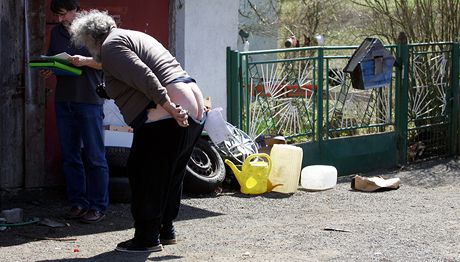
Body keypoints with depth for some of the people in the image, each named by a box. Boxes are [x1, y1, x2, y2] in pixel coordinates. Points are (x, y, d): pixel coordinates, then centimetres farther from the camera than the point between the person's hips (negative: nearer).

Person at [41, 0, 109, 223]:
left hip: (89, 99, -6)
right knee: (69, 156, 8)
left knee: (95, 157, -2)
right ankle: (78, 203, 16)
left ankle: (98, 207, 1)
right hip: (64, 100, 6)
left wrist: (86, 61, -19)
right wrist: (48, 71, 0)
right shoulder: (56, 32, 14)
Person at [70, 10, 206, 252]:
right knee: (170, 175, 20)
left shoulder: (110, 46, -6)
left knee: (143, 175, 1)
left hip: (167, 117, -10)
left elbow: (144, 77, -19)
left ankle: (148, 237, 5)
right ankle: (166, 230, 30)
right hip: (194, 110, 10)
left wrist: (168, 106, -23)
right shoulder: (134, 37, 24)